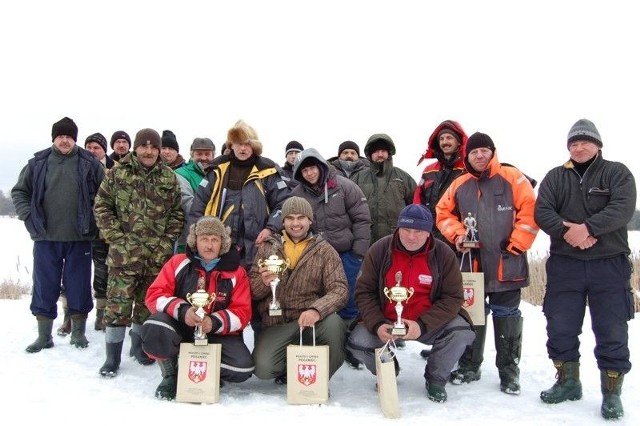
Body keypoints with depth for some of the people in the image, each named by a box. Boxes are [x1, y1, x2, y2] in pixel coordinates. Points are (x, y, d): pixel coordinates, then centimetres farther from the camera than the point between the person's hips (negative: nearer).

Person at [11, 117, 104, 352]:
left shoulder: (89, 163, 0)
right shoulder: (38, 163, 4)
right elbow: (19, 191, 12)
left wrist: (94, 219, -2)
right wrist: (28, 216, 1)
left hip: (79, 237, -1)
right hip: (46, 237, 2)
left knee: (79, 285, 6)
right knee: (44, 286, 7)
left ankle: (78, 332, 20)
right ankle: (44, 335, 19)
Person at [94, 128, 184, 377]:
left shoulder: (169, 177, 7)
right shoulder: (118, 173, 2)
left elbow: (177, 212, 9)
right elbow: (102, 206, 2)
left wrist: (167, 240, -1)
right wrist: (115, 237, -7)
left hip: (157, 254, 2)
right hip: (124, 252, -2)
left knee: (148, 301, 12)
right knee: (118, 302, -3)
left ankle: (140, 345, 31)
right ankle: (112, 357, 7)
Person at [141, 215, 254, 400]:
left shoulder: (236, 272, 0)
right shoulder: (178, 263, 0)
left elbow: (242, 312, -4)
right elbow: (155, 295, -6)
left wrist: (215, 322, -24)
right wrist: (181, 310, -26)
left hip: (217, 334, 1)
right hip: (179, 328, 0)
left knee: (243, 367, -24)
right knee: (154, 329, -33)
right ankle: (170, 375, -2)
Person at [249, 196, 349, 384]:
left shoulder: (324, 251, 4)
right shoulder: (268, 247, 10)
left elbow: (339, 289, -8)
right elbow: (251, 291, 10)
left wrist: (317, 310, -28)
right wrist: (263, 283, -15)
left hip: (309, 319, 0)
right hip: (275, 324, 1)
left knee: (333, 323, -33)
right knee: (263, 369, -25)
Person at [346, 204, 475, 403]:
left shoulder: (444, 254, -10)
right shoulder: (379, 250, -9)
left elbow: (453, 297, -12)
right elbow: (364, 292, -5)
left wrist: (422, 325, -25)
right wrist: (377, 325, -22)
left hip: (429, 324, 0)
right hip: (385, 322, 1)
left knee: (460, 331, -27)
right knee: (358, 342, -24)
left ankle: (436, 379, 5)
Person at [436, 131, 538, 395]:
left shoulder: (512, 178, -3)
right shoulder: (459, 185, 8)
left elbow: (529, 211, -8)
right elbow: (443, 213, 15)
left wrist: (517, 245, -11)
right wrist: (457, 234, -2)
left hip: (506, 263, -3)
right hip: (471, 262, 3)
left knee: (506, 316, 5)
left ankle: (509, 371, 17)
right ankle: (469, 366, 24)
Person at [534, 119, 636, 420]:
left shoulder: (617, 173, 3)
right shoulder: (555, 177, 10)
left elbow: (623, 208, -13)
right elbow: (541, 212, -3)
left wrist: (587, 228, -25)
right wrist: (566, 230, -21)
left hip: (609, 265, -2)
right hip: (564, 265, 2)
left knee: (612, 332, 2)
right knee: (560, 328, 7)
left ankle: (611, 393, 15)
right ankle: (568, 382, 25)